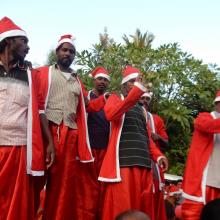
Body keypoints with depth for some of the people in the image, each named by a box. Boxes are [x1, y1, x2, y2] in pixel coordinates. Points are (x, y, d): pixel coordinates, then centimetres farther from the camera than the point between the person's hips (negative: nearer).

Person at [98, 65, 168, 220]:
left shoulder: (140, 108, 26)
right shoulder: (115, 98, 8)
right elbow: (110, 114, -16)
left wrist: (157, 155, 7)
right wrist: (137, 90, -25)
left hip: (143, 162, 6)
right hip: (123, 161, -6)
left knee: (143, 205, 3)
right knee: (121, 205, -11)